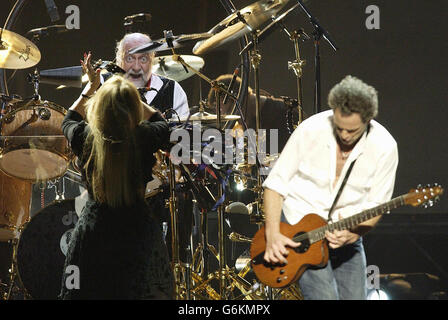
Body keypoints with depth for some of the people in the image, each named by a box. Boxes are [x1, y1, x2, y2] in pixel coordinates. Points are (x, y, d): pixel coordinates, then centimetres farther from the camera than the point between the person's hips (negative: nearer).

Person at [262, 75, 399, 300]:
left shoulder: (384, 148, -12)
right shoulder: (311, 130, -15)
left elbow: (375, 206, -7)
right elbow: (276, 183, -9)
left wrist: (352, 233, -26)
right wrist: (272, 235, -19)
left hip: (347, 234, 3)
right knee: (324, 296, -17)